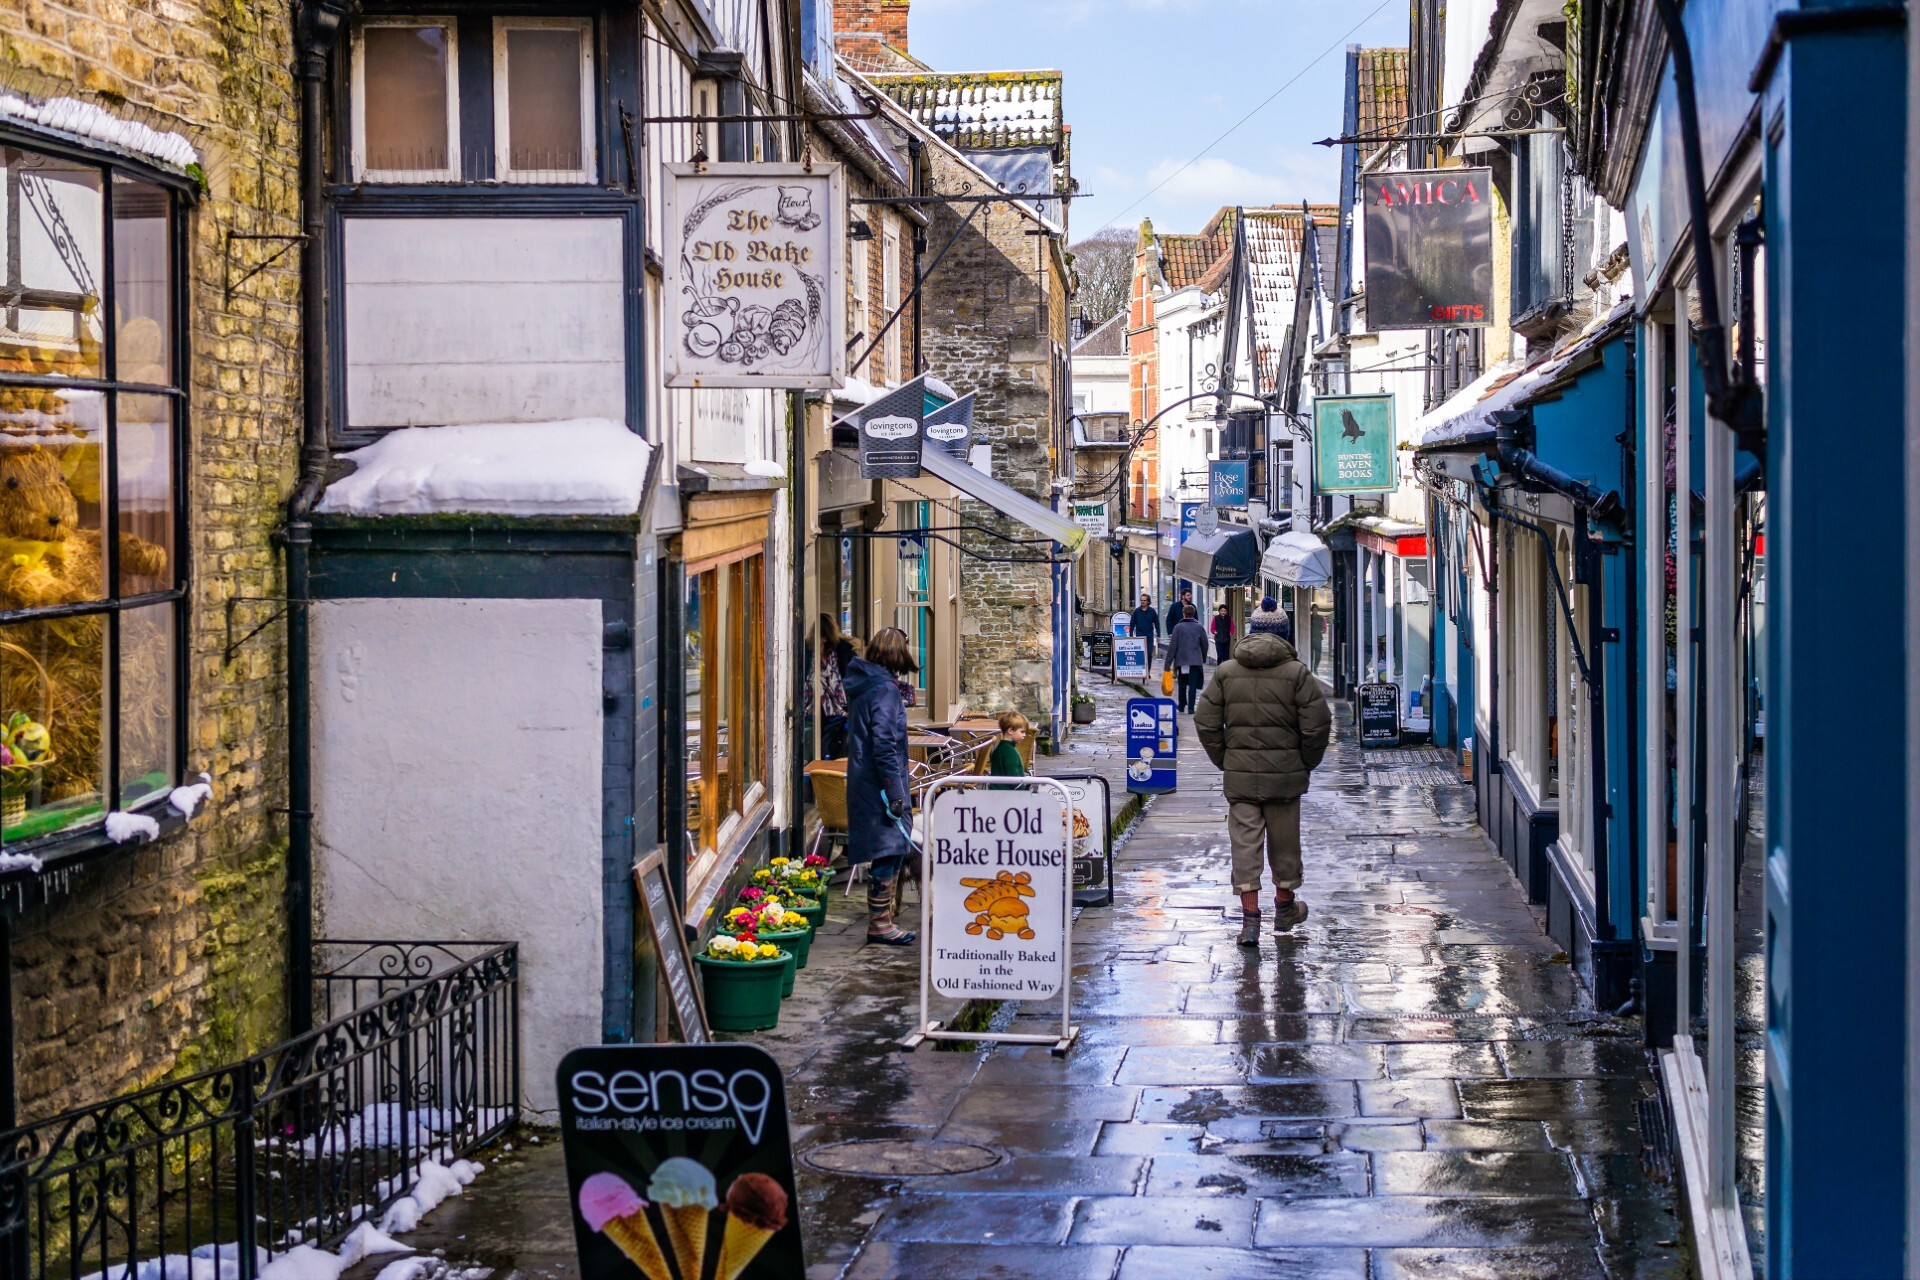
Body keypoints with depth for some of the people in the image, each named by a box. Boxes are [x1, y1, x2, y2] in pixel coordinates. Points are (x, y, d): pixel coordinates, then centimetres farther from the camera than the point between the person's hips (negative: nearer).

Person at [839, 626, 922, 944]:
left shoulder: (860, 683, 9)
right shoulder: (885, 689, -16)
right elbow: (884, 745, -20)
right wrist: (895, 794, -20)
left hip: (863, 783, 9)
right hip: (880, 784, -9)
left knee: (886, 853, 14)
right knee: (889, 851, -6)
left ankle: (880, 920, 19)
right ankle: (879, 923, -3)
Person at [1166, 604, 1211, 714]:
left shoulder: (1178, 627, -3)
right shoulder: (1198, 627, 0)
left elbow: (1173, 646, -6)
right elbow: (1205, 644, 6)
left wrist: (1168, 663, -4)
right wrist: (1203, 659, 22)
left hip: (1181, 660, 1)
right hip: (1195, 660, -1)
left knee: (1182, 685, 16)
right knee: (1193, 685, -1)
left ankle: (1182, 706, 25)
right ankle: (1191, 708, -7)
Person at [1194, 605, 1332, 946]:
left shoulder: (1225, 672, 2)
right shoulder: (1297, 673, -5)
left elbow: (1206, 723, 3)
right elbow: (1317, 725, -8)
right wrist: (1306, 763, 6)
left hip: (1239, 775, 1)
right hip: (1285, 774, -1)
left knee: (1244, 843, 2)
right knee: (1284, 841, 14)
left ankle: (1250, 917, -3)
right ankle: (1285, 907, 29)